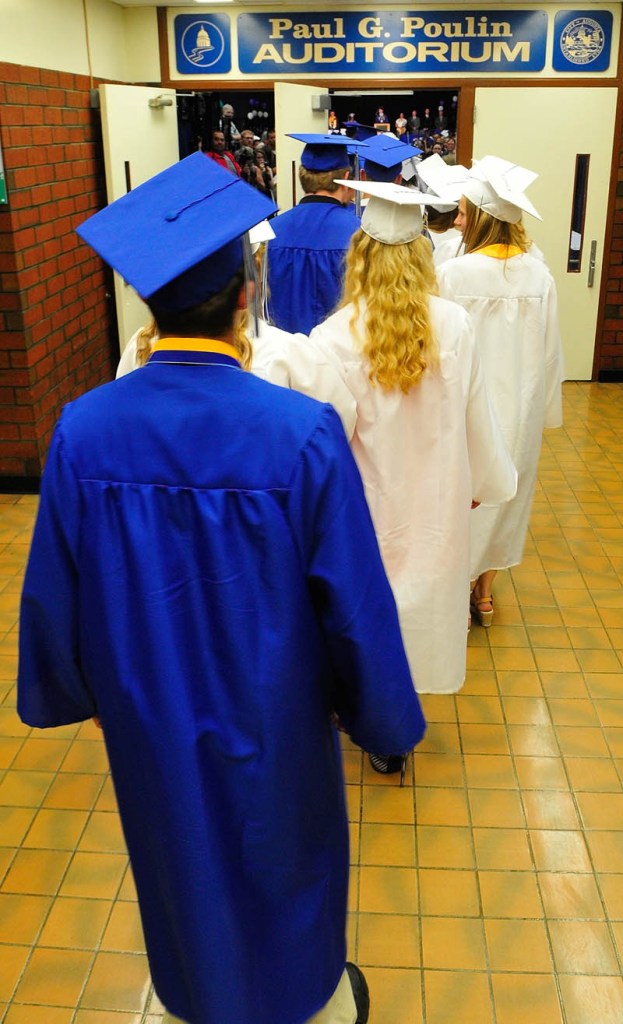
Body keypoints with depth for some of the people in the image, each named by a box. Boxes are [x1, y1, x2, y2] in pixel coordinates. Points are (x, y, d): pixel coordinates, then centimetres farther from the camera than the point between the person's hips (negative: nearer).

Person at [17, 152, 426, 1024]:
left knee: (181, 862, 28)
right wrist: (381, 717, 0)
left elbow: (54, 593, -7)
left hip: (150, 722, 2)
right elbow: (355, 606, -19)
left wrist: (67, 690, 13)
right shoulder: (304, 432, -27)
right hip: (274, 723, -2)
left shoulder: (84, 430, -19)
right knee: (287, 864, 25)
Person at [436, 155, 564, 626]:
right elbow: (551, 352, 1)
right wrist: (545, 410, 14)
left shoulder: (454, 274, -20)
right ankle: (485, 593, 32)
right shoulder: (539, 274, -6)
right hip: (519, 407, 5)